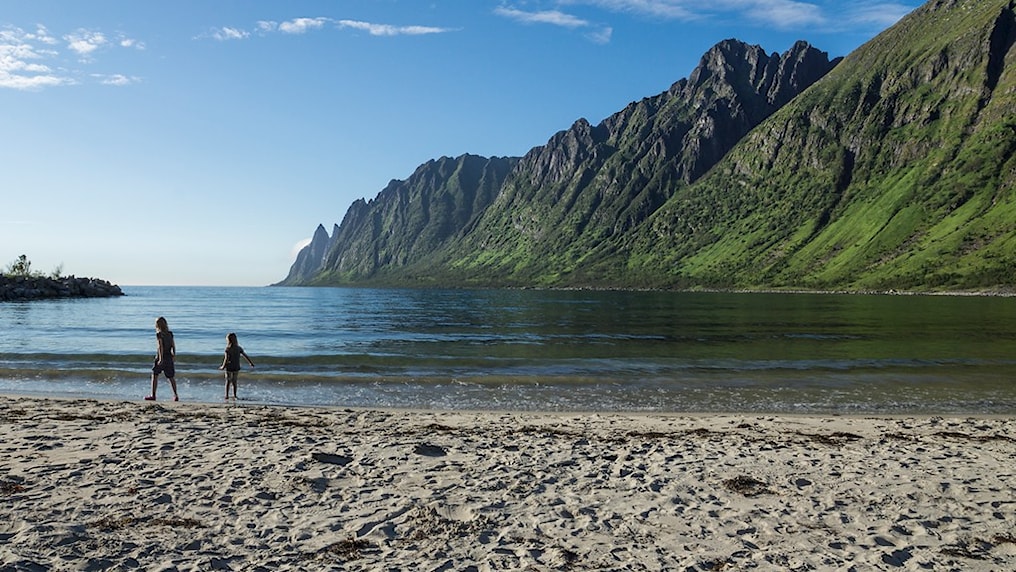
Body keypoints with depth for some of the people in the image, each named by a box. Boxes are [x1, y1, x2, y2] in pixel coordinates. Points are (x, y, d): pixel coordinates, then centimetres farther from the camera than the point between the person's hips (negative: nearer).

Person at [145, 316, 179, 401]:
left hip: (161, 357, -5)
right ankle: (176, 395, 6)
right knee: (171, 377, 11)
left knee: (155, 376, 6)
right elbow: (173, 345, 6)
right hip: (169, 357, 5)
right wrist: (174, 355, 13)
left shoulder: (159, 334, -10)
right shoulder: (170, 333, 7)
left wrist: (161, 359, -19)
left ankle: (153, 395, 6)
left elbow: (160, 346, -17)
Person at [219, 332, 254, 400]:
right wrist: (251, 363, 16)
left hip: (229, 368, -3)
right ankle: (234, 395, 18)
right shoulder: (239, 348, -1)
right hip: (236, 368, 3)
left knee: (228, 381, 12)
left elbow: (226, 359, -20)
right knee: (234, 382, 16)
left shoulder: (228, 348, -14)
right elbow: (245, 356, 6)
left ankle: (227, 395, 11)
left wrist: (223, 366, -10)